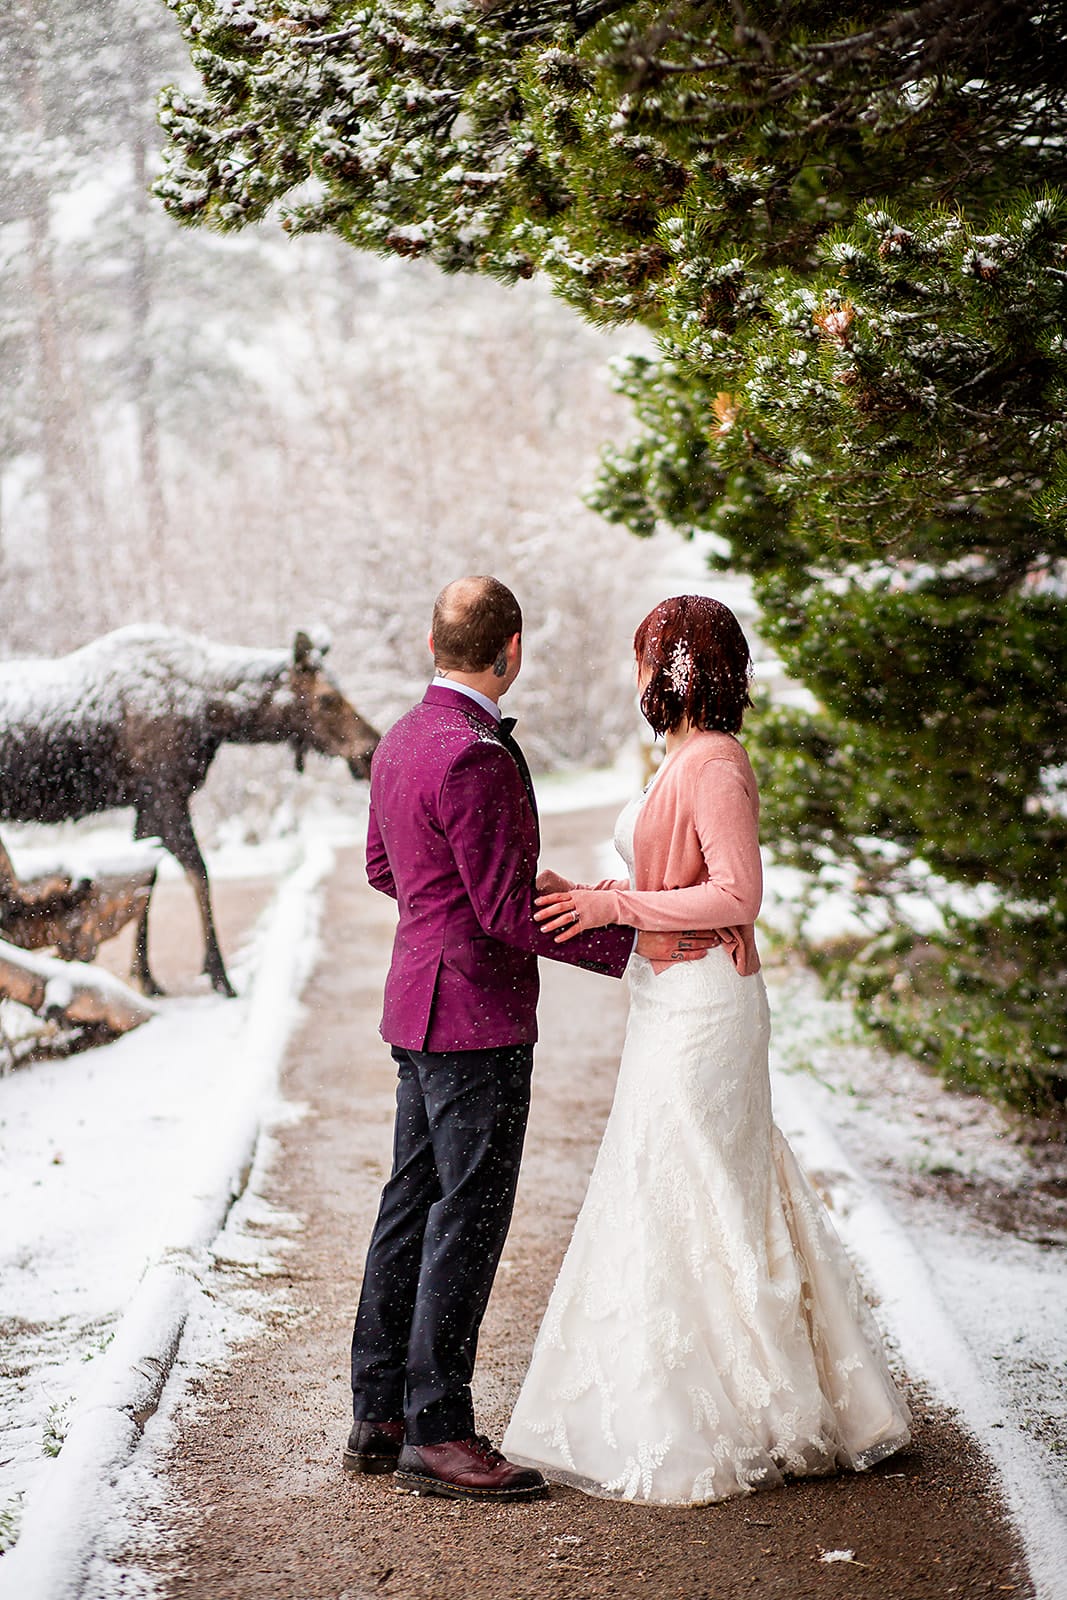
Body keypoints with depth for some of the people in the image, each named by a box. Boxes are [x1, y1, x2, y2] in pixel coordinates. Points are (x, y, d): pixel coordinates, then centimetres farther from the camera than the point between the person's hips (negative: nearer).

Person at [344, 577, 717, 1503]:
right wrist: (629, 944, -15)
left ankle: (379, 1416, 21)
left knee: (413, 1207, 14)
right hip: (475, 1017, -10)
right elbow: (507, 913, -21)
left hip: (421, 1008, 10)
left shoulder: (403, 741, 10)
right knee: (469, 1220, -3)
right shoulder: (475, 758, -20)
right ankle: (436, 1433, 3)